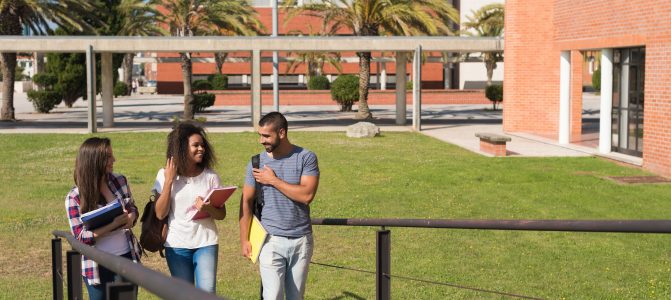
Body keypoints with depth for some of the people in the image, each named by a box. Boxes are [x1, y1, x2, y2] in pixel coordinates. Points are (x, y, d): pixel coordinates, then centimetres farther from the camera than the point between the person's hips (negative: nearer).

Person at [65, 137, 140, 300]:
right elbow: (81, 237, -14)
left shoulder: (120, 181, -2)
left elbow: (133, 209, 12)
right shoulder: (75, 197, -12)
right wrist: (113, 225, -26)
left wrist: (130, 218, -12)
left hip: (127, 258, 4)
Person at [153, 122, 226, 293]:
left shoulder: (210, 176, -2)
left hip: (206, 243, 0)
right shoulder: (164, 175, -3)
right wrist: (169, 180, -14)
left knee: (207, 292, -10)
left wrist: (208, 209, -21)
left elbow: (222, 214, 1)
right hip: (176, 245, 0)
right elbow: (160, 214, -9)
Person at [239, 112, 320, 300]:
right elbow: (246, 202, 2)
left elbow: (307, 195, -16)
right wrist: (244, 240, -2)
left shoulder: (306, 158, -5)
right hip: (271, 241, 0)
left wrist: (273, 180, -13)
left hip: (301, 240, 0)